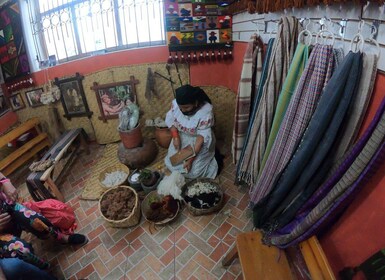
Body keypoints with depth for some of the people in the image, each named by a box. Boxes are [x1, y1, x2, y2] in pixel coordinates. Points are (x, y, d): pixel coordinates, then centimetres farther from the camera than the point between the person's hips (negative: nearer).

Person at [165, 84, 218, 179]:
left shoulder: (205, 112, -31)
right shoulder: (176, 103, -19)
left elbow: (202, 137, -29)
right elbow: (170, 120, -3)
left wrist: (191, 159, -30)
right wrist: (175, 137, -18)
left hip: (198, 141, -4)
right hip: (181, 138, 5)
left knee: (193, 172, -11)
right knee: (170, 164, -1)